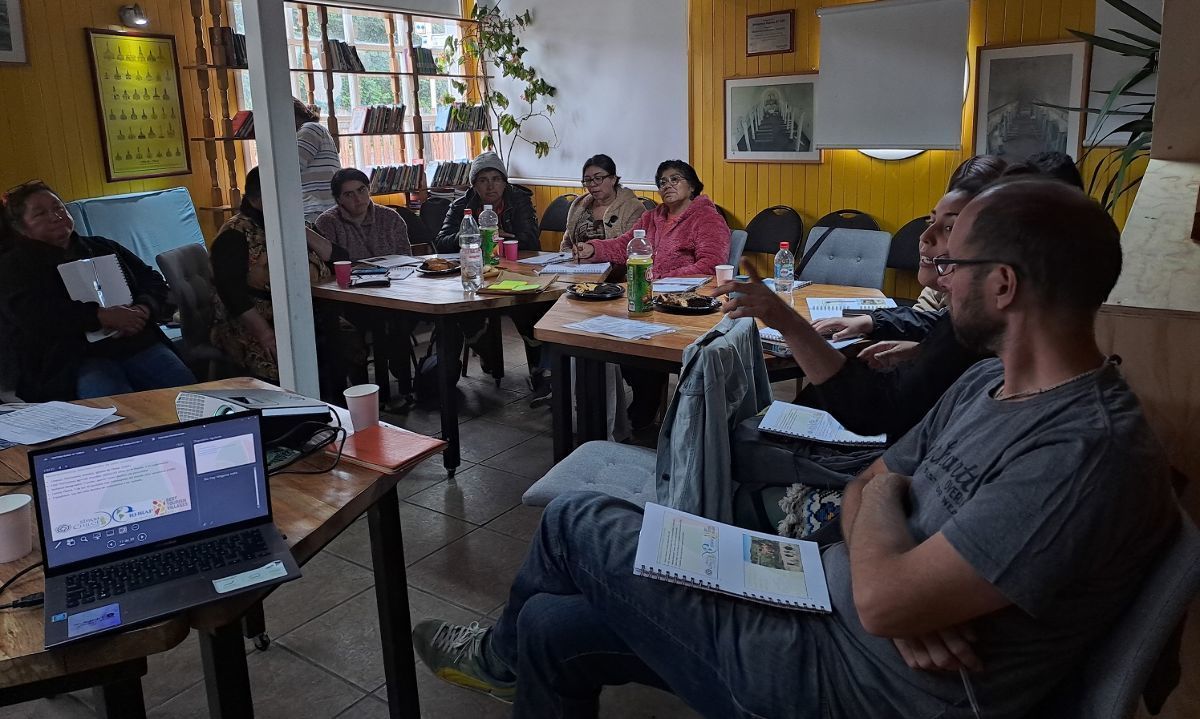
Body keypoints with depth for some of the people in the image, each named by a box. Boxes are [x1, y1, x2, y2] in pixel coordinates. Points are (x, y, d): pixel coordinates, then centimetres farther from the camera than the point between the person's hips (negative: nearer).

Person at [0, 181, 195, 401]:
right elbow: (33, 314, -7)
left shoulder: (102, 248, 26)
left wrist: (144, 309, -5)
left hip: (141, 345, 4)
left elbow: (154, 281, 19)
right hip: (78, 359, -4)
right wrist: (101, 316, -18)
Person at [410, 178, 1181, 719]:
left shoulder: (1088, 454, -26)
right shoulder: (987, 383, 6)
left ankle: (504, 657, 34)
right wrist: (903, 592, -12)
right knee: (553, 626, 8)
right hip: (827, 612, 9)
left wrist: (884, 489, -8)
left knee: (577, 520, 1)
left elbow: (883, 602, -29)